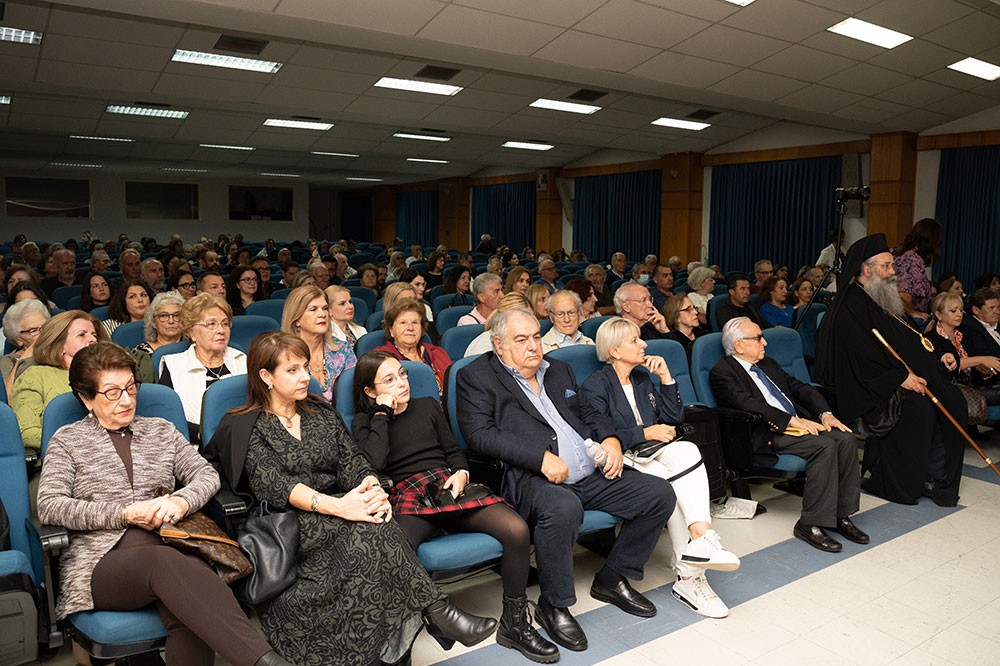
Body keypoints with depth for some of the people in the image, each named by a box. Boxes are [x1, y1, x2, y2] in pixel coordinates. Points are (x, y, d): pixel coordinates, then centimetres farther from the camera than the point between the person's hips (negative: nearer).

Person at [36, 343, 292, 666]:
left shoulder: (161, 430, 21)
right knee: (164, 561, -39)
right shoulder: (67, 440, 14)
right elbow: (49, 506, 1)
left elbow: (207, 474, 13)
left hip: (169, 547, 3)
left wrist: (182, 501, -10)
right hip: (102, 562, -2)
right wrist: (124, 513, -10)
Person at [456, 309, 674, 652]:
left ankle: (613, 578, 15)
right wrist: (541, 457, -20)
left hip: (592, 473, 7)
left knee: (659, 494, -3)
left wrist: (610, 439, 4)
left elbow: (588, 412, 27)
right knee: (563, 508, -39)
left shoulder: (558, 370, 22)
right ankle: (553, 606, -12)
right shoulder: (477, 376, 0)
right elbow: (480, 433, -12)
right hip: (531, 478, -7)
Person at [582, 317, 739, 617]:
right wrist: (645, 433, -14)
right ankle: (690, 574, -27)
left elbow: (673, 418, 16)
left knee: (686, 450, -27)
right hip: (621, 461, -6)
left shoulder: (642, 378, 21)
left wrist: (666, 377, 7)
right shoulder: (595, 385, -2)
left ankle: (700, 540, -34)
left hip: (650, 457, 6)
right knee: (671, 486, -30)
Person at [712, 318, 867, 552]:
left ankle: (840, 515, -5)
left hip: (799, 423, 8)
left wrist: (825, 414, 0)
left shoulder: (768, 364, 23)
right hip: (767, 434, -8)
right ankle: (810, 524, -20)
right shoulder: (722, 372, -3)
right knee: (824, 445, -27)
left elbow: (801, 388, 18)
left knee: (846, 438, -14)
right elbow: (749, 404, -17)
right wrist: (792, 420, -21)